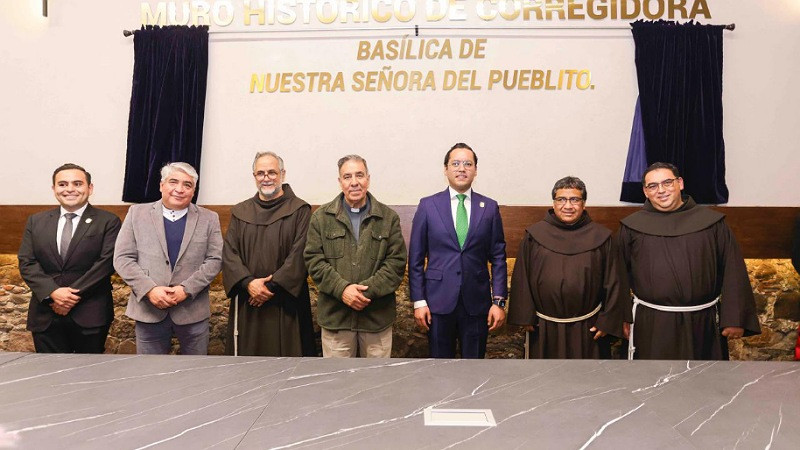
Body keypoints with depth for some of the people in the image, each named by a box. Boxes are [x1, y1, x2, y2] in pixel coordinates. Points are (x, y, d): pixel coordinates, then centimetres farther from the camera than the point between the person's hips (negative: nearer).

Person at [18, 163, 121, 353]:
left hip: (90, 315, -3)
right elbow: (27, 263, 3)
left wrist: (75, 295, -15)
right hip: (45, 316, 3)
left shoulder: (108, 222, -1)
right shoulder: (36, 221, 11)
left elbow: (106, 263, -9)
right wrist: (53, 292, -13)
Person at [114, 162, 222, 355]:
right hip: (149, 309, 0)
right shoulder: (137, 213, 4)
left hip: (193, 310, 0)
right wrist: (149, 289, -13)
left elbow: (214, 259, -2)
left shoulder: (209, 219, 3)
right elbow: (122, 258, 0)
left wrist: (186, 289, -14)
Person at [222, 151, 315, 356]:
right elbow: (229, 253, 3)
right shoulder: (240, 212, 11)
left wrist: (273, 286, -14)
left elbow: (299, 254, -9)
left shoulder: (299, 211, -1)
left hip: (285, 303, -3)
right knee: (248, 352, 6)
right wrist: (248, 282, -12)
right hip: (247, 304, 3)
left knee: (285, 351, 0)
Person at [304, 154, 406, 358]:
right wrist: (342, 288, -15)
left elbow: (396, 261, -1)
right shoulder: (321, 217, 5)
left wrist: (369, 289, -14)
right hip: (335, 315, 0)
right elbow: (313, 259, -1)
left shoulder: (389, 217, 5)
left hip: (378, 316, 1)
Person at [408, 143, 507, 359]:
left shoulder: (489, 207, 4)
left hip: (477, 302, 1)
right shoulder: (428, 205, 0)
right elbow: (416, 258, 1)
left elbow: (498, 257, 4)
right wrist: (418, 301, -4)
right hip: (438, 301, -1)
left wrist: (499, 301, -2)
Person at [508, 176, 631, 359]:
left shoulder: (601, 238, -2)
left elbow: (615, 282, -1)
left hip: (587, 329, 0)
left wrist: (607, 321, -3)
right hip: (544, 329, 0)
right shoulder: (534, 235, -2)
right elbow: (522, 279, -1)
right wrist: (526, 317, -4)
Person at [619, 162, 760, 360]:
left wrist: (735, 318, -6)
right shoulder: (632, 227, 1)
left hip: (703, 323, 1)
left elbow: (733, 270, -1)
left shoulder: (712, 222, 1)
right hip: (651, 326, 0)